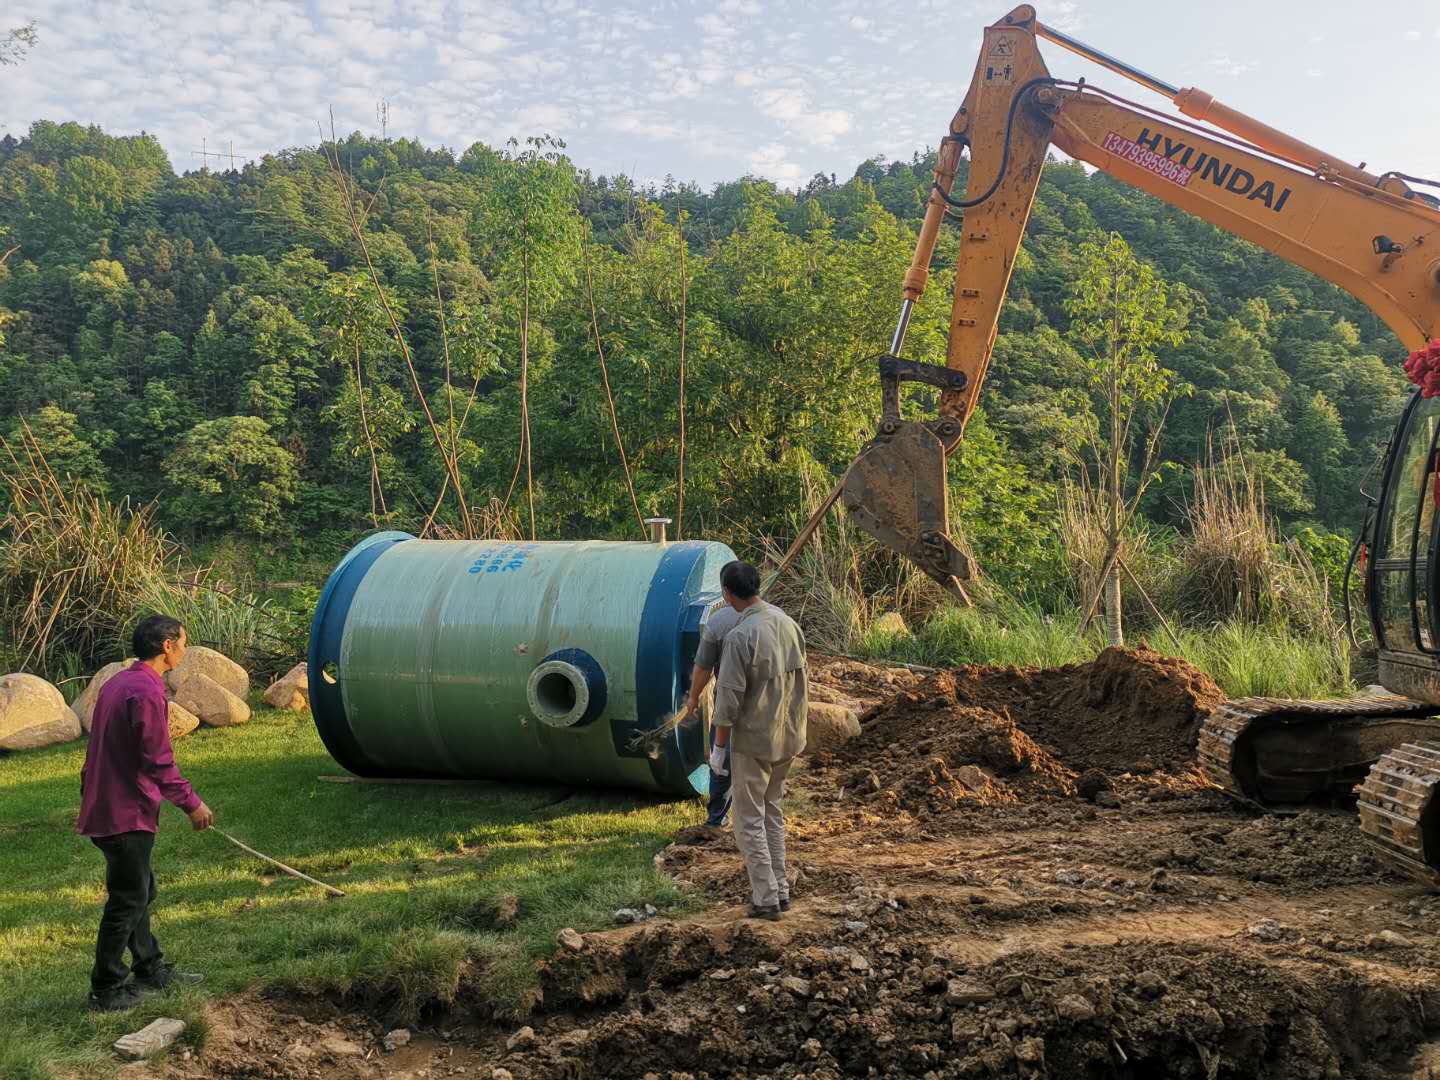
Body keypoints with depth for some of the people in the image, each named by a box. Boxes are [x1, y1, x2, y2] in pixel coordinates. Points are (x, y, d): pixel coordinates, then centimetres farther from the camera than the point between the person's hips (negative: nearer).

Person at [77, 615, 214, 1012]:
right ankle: (106, 989, 11)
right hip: (127, 814, -10)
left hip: (103, 808, 10)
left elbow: (98, 749, 18)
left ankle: (150, 968, 32)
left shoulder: (117, 683, 10)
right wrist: (192, 803, -12)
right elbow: (159, 762, -21)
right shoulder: (147, 693, -20)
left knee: (139, 892, 20)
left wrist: (88, 798, 25)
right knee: (128, 901, 2)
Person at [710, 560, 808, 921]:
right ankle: (780, 889, 23)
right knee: (773, 812, 20)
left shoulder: (740, 636, -21)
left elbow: (729, 698, -19)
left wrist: (719, 746, -9)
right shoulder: (788, 623, 1)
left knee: (749, 819, 5)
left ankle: (766, 898, 6)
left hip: (753, 741, -7)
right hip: (788, 737, 7)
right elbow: (800, 681, 9)